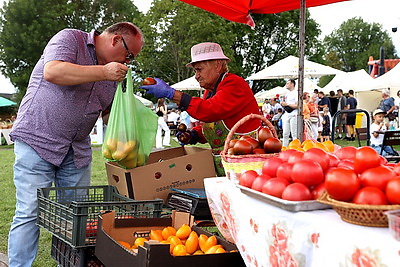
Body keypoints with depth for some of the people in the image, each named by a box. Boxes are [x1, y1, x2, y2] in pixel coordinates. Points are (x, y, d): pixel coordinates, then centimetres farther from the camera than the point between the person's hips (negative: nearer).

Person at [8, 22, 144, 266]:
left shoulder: (113, 73, 14)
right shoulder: (70, 39, -5)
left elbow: (111, 115, 20)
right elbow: (52, 72, -24)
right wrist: (102, 72, -21)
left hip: (77, 151, 7)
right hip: (38, 140, -7)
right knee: (30, 213, -6)